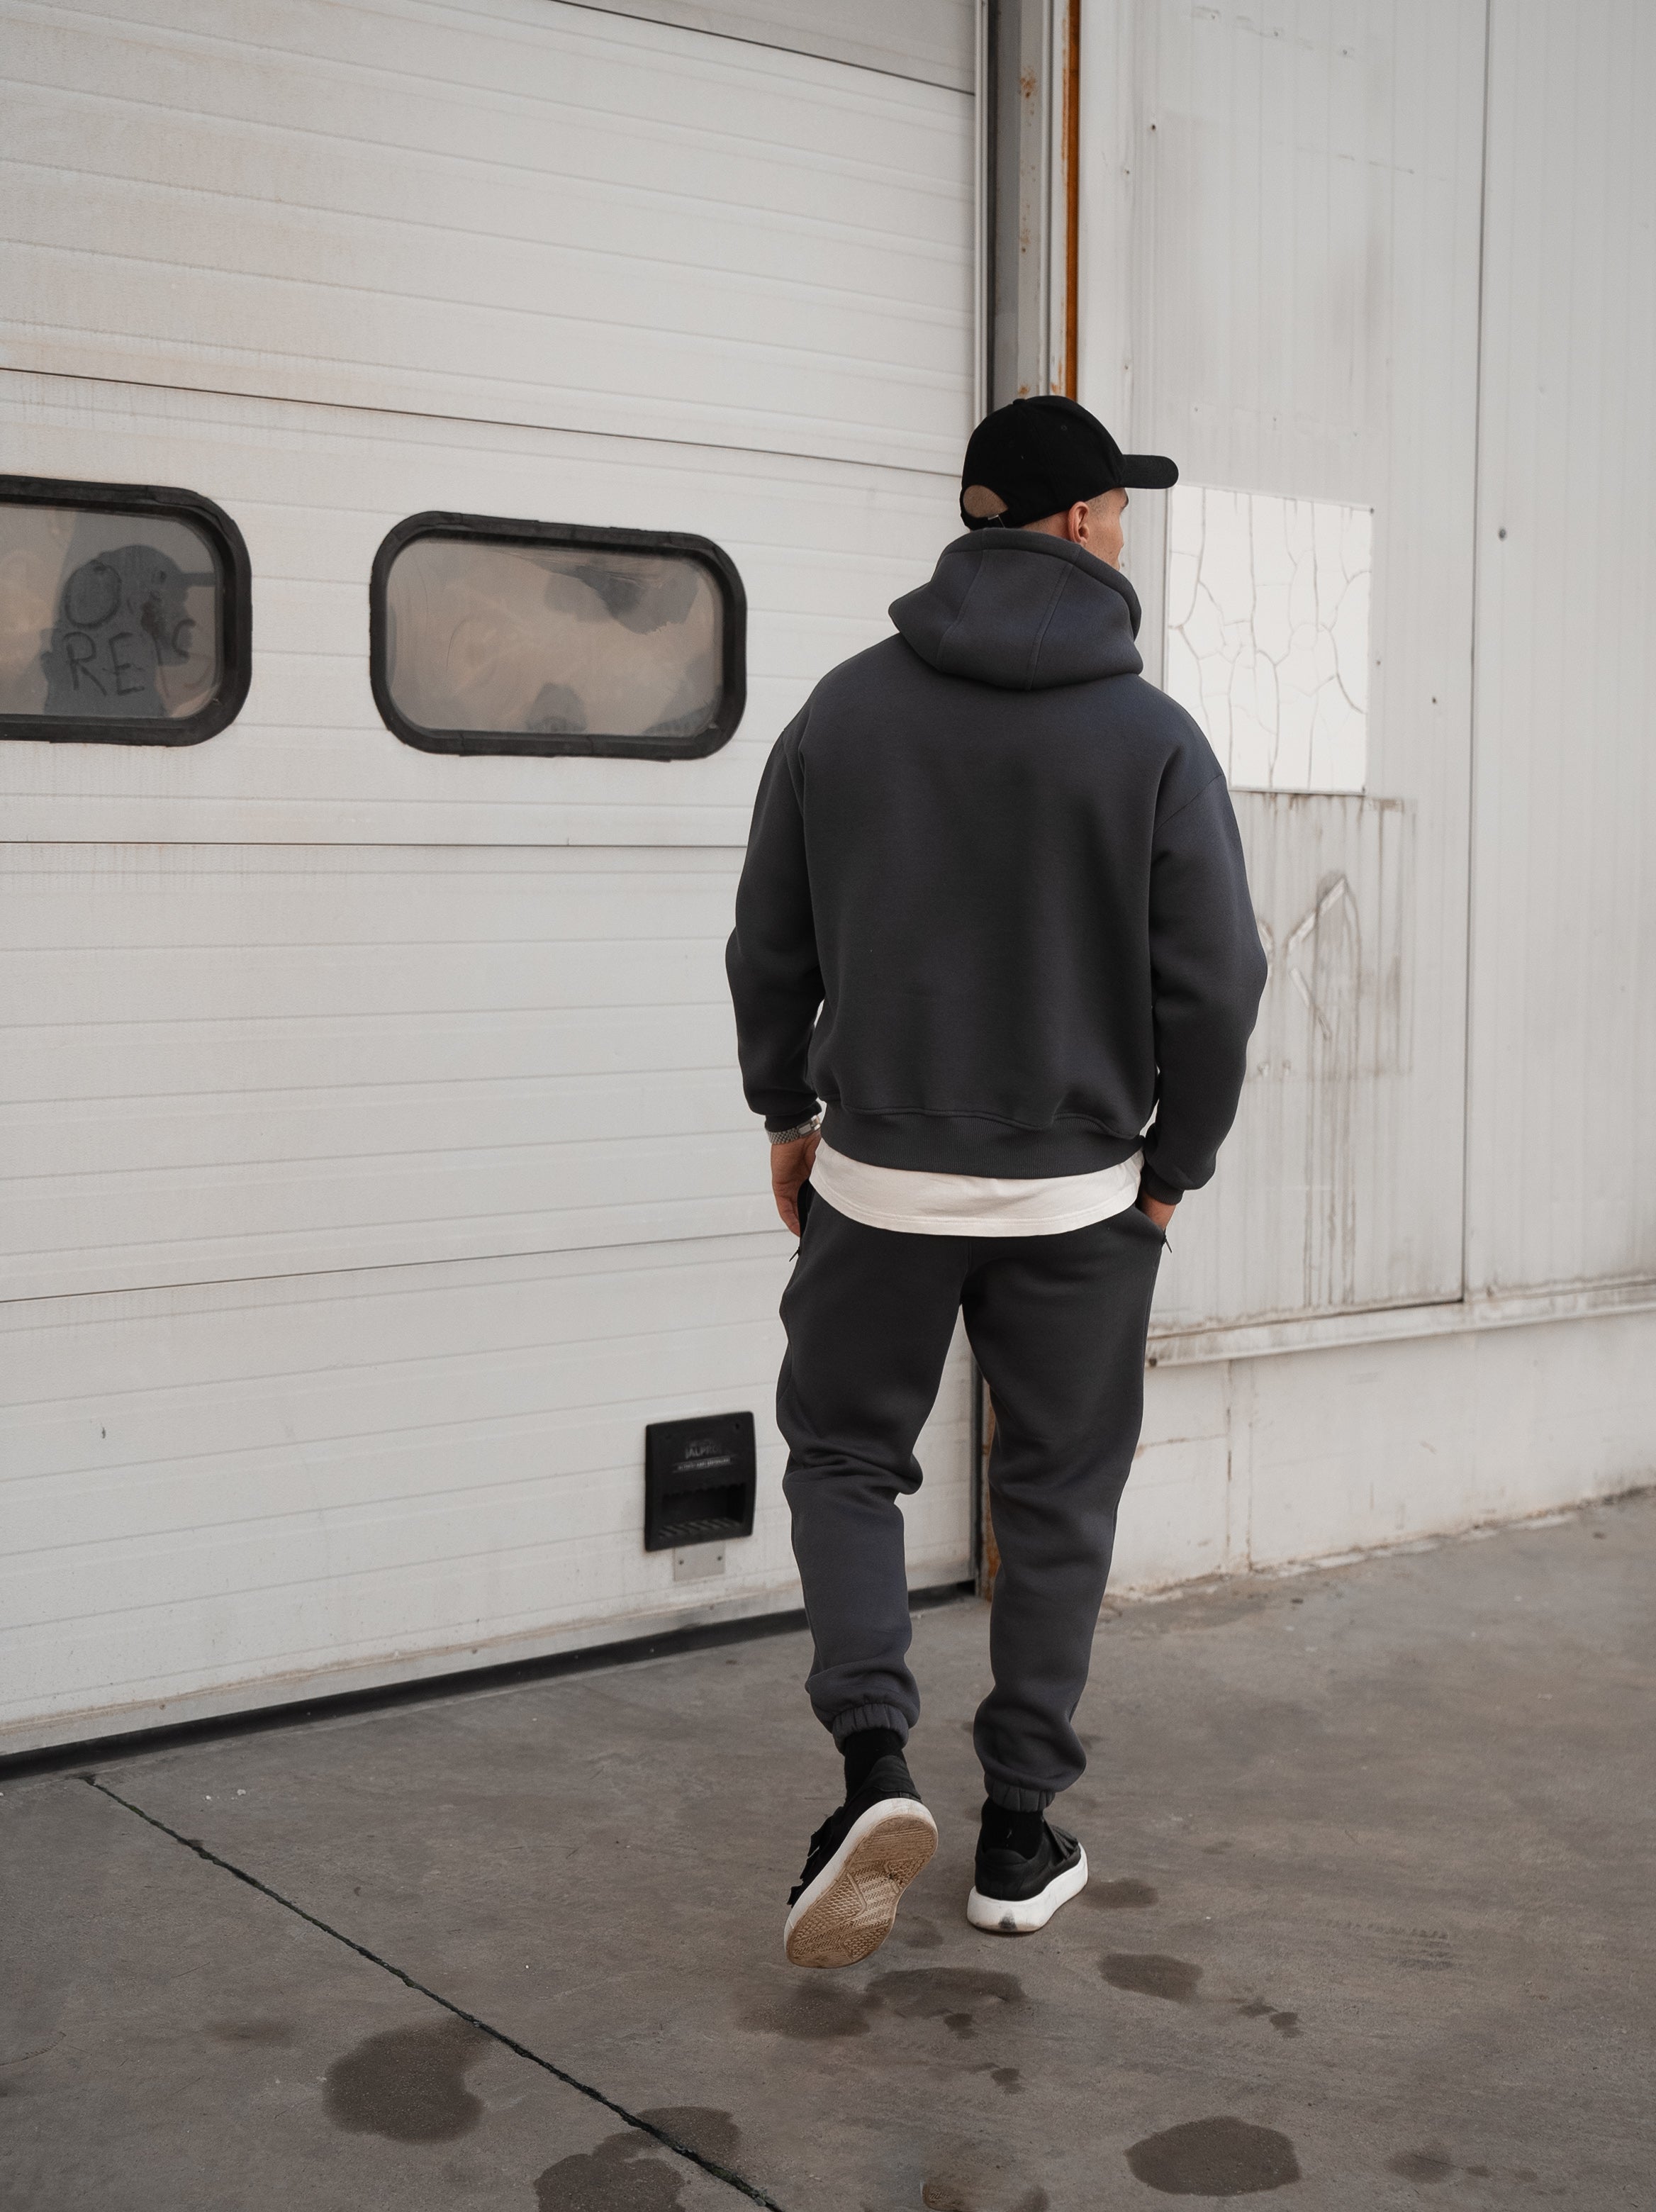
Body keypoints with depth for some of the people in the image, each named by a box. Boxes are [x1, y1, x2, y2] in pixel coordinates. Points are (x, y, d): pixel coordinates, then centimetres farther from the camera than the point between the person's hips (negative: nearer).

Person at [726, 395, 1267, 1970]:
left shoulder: (846, 708, -1)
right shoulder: (1152, 736, -8)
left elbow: (768, 944, 4)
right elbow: (1213, 984, -8)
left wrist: (788, 1112, 17)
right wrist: (1172, 1165, 6)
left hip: (877, 1178, 1)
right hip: (1079, 1196, -1)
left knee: (843, 1455, 17)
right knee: (1055, 1501, 13)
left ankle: (874, 1760, -2)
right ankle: (1020, 1837, 20)